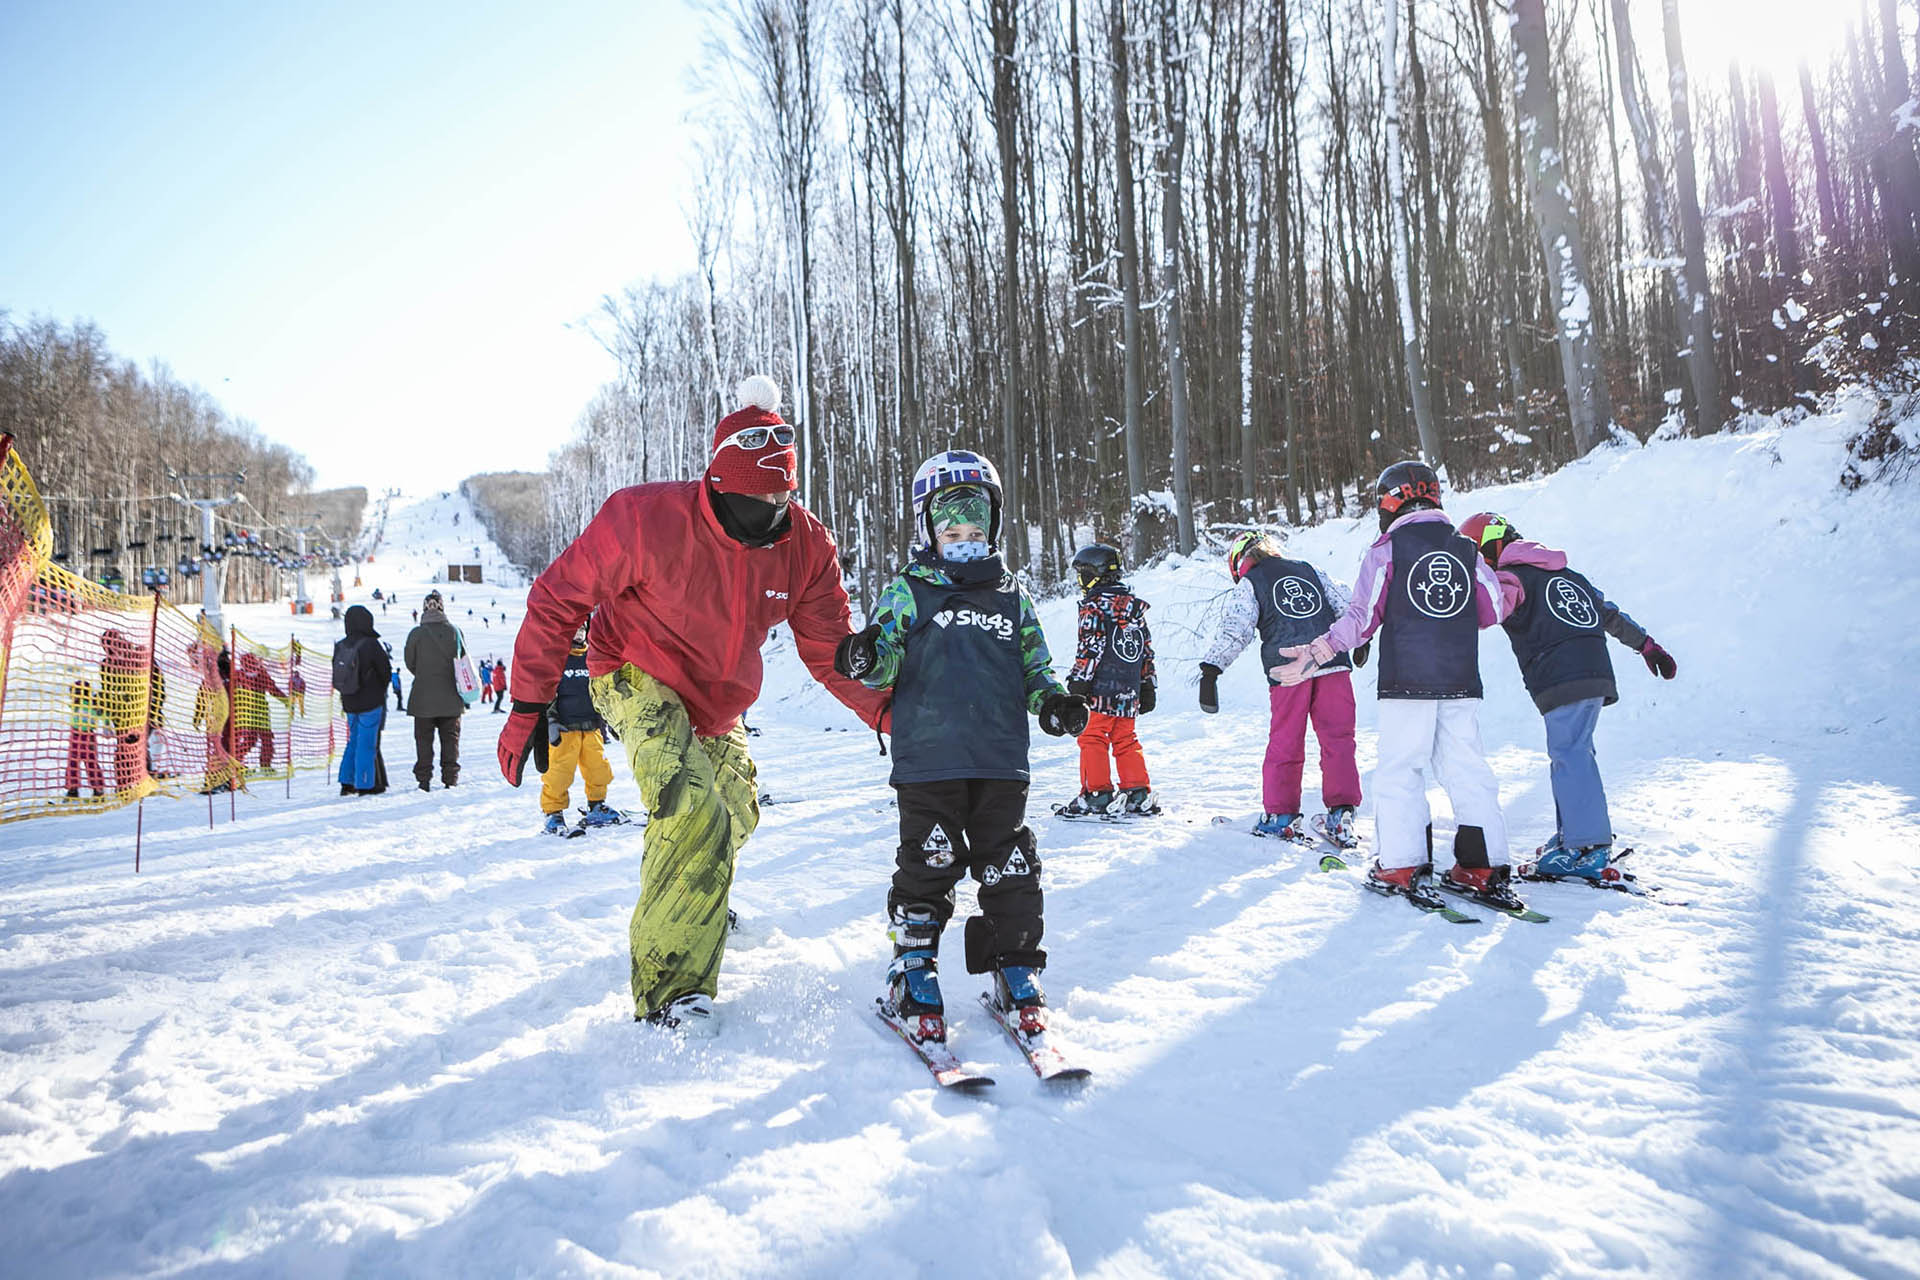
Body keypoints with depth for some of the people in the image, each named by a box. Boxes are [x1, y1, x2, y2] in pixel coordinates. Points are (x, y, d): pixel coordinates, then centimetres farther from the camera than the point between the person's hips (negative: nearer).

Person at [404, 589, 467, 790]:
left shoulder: (416, 634, -8)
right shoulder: (454, 631, -4)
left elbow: (410, 663, 2)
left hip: (423, 698, -1)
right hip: (450, 698, 1)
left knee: (424, 738, 7)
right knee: (450, 737, 10)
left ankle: (424, 778, 5)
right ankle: (450, 777, 9)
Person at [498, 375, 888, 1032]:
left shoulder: (808, 546, -18)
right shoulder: (648, 518, -30)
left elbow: (831, 650, -10)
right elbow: (557, 598, -20)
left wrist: (892, 713, -25)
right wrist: (529, 707, -20)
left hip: (717, 703, 6)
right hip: (636, 679, -6)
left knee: (736, 815, 21)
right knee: (695, 812, -27)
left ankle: (693, 899, 57)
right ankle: (670, 984, -10)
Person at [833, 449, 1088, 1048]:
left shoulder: (1012, 595, 17)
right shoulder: (907, 591, 7)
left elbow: (1034, 665, 21)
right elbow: (889, 657, 0)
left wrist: (1053, 701, 2)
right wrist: (867, 660, -23)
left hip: (1001, 760, 3)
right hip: (928, 758, -3)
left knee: (1010, 872, 6)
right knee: (927, 869, 0)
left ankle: (1015, 972, 19)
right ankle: (913, 975, 14)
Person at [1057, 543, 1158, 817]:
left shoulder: (1094, 606, -8)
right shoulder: (1135, 605, 16)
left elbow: (1089, 648, -15)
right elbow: (1147, 649, 19)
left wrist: (1078, 681, -12)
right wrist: (1147, 684, 24)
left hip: (1100, 690, -7)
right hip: (1129, 691, 7)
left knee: (1092, 738, -1)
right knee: (1126, 740, 13)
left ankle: (1096, 793, -3)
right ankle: (1139, 793, 10)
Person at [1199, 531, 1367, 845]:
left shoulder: (1249, 584, 9)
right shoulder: (1309, 570, 22)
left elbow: (1234, 630, -5)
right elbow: (1348, 605, 24)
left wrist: (1211, 669, -8)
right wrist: (1361, 642, 38)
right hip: (1333, 665, 3)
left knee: (1285, 743, 7)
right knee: (1338, 739, 7)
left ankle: (1280, 816, 13)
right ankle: (1341, 813, 3)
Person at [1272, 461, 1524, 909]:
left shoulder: (1387, 549, -2)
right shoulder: (1466, 549, 11)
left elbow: (1362, 616, -8)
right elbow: (1491, 611, 13)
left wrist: (1316, 652, -4)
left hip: (1405, 682, -4)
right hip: (1462, 682, 4)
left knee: (1399, 771, 3)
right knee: (1467, 770, 8)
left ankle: (1402, 867, 2)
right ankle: (1482, 866, 8)